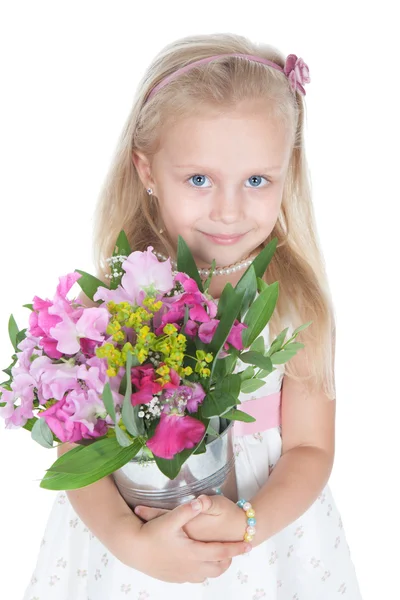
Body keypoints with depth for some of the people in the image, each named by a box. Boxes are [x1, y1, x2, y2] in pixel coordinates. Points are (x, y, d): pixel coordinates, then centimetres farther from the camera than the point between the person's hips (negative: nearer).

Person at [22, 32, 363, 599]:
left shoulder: (296, 298, -13)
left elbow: (310, 449, -8)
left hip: (268, 534, 1)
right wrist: (131, 541, -25)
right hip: (126, 526, 0)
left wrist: (248, 525, -23)